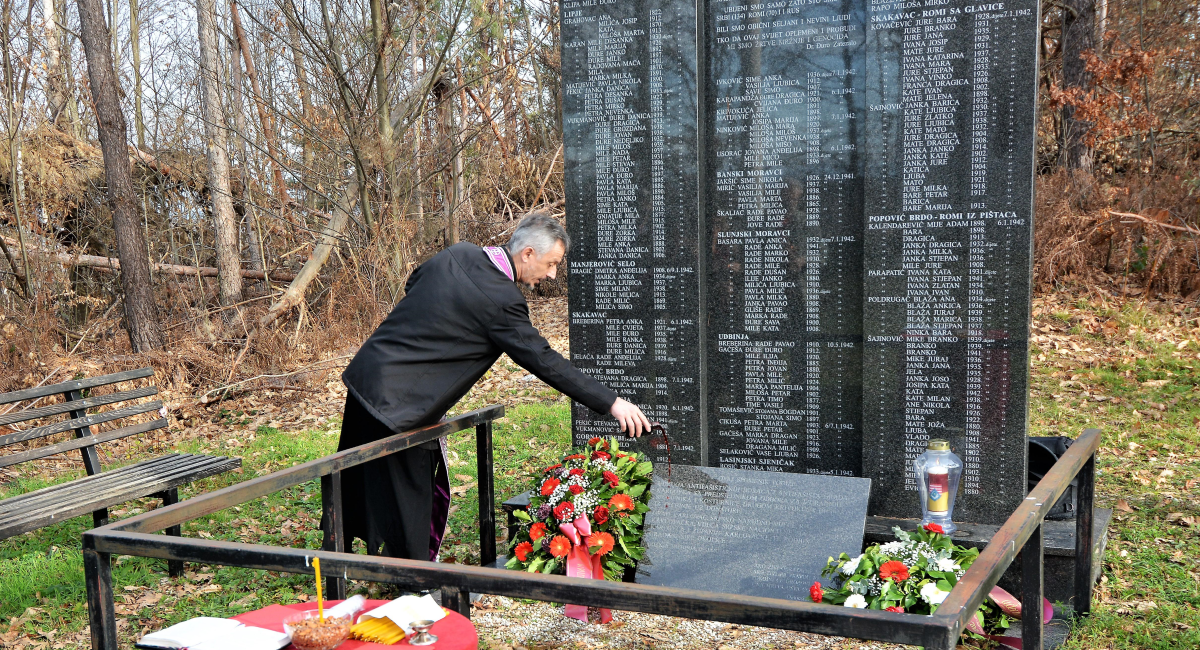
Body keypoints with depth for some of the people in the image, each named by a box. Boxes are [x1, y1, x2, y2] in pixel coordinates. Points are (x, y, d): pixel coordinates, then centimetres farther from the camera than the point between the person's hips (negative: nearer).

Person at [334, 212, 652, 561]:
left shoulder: (458, 254, 3)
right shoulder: (500, 300, -21)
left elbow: (412, 285, 19)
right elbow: (544, 361, -20)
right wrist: (611, 403, -18)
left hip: (367, 372, 9)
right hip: (397, 398, -9)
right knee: (410, 492, 4)